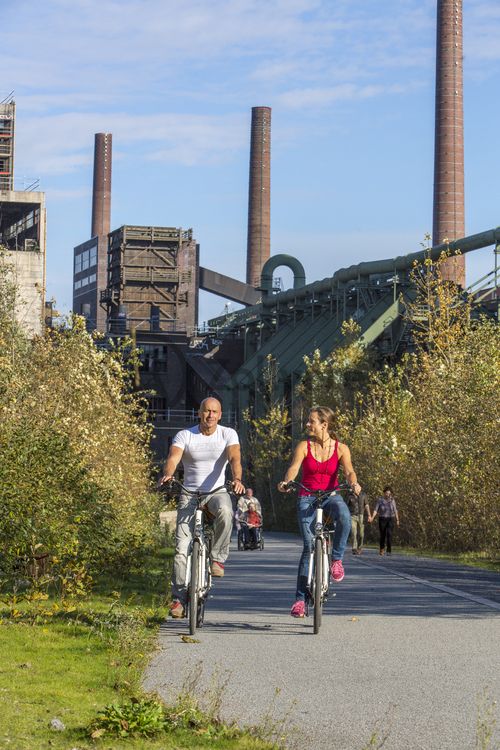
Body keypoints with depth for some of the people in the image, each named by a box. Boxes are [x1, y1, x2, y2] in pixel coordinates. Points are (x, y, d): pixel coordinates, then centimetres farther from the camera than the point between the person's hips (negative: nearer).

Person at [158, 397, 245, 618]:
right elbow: (173, 458, -16)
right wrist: (167, 475, -39)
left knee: (225, 511, -38)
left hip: (217, 492, 0)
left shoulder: (228, 434, 0)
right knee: (182, 547, -10)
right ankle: (179, 598, -5)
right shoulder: (184, 435, -1)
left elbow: (235, 458, -16)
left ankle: (218, 558, -19)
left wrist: (237, 479, -37)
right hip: (190, 494, 1)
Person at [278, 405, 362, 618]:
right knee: (309, 546, -12)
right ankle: (300, 598, -7)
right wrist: (286, 482, -38)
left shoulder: (340, 448, -1)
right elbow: (293, 467, -16)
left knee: (344, 516, -36)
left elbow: (349, 471, -14)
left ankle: (337, 559, -13)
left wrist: (354, 484, -37)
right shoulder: (304, 446, -1)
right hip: (307, 498, 0)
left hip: (330, 496, 0)